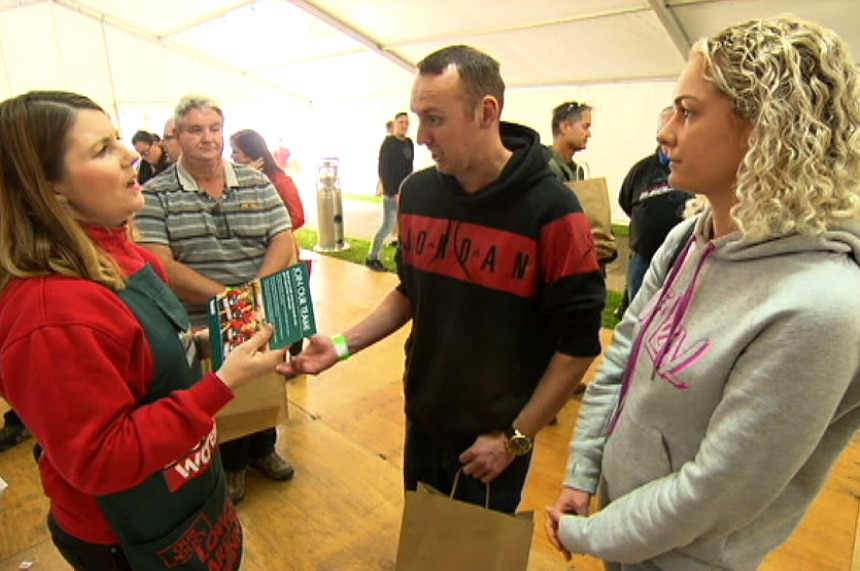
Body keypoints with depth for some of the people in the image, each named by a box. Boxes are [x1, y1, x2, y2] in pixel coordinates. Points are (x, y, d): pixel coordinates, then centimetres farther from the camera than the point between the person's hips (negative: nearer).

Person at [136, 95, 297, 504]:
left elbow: (283, 241, -4)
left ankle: (262, 449, 47)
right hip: (199, 327, -2)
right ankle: (230, 464, 42)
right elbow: (159, 266, -16)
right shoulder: (155, 195, -6)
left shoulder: (258, 183, 2)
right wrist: (227, 295, -23)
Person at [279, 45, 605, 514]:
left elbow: (578, 343, -16)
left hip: (493, 440, -4)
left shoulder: (550, 209, -21)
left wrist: (515, 438, -14)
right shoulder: (417, 193, -5)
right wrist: (343, 345, -2)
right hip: (422, 420, 5)